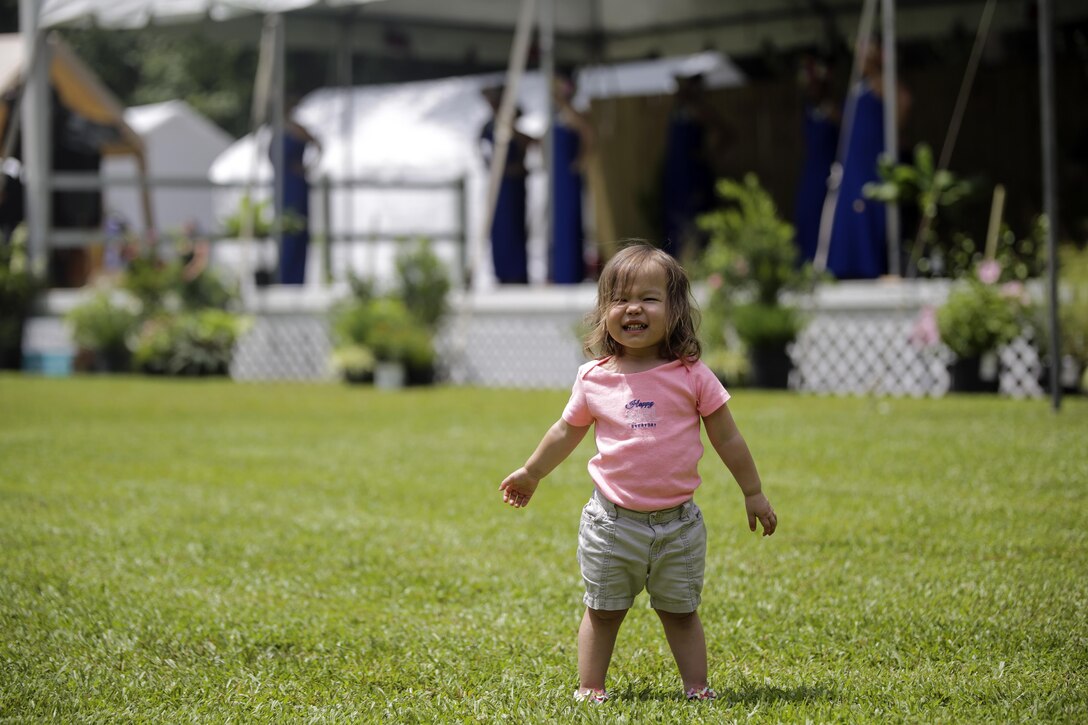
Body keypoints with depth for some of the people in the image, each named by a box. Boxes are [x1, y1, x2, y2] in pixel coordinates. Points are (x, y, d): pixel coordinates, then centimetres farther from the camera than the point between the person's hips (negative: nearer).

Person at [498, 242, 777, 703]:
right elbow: (566, 432, 15)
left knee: (680, 611, 10)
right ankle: (589, 686, 19)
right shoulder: (593, 380, -2)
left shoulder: (691, 376, -6)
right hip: (612, 522, 1)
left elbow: (727, 439, 2)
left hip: (676, 523, -1)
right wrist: (531, 474, 25)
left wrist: (754, 493, 6)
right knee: (603, 611, 10)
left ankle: (696, 686, 17)